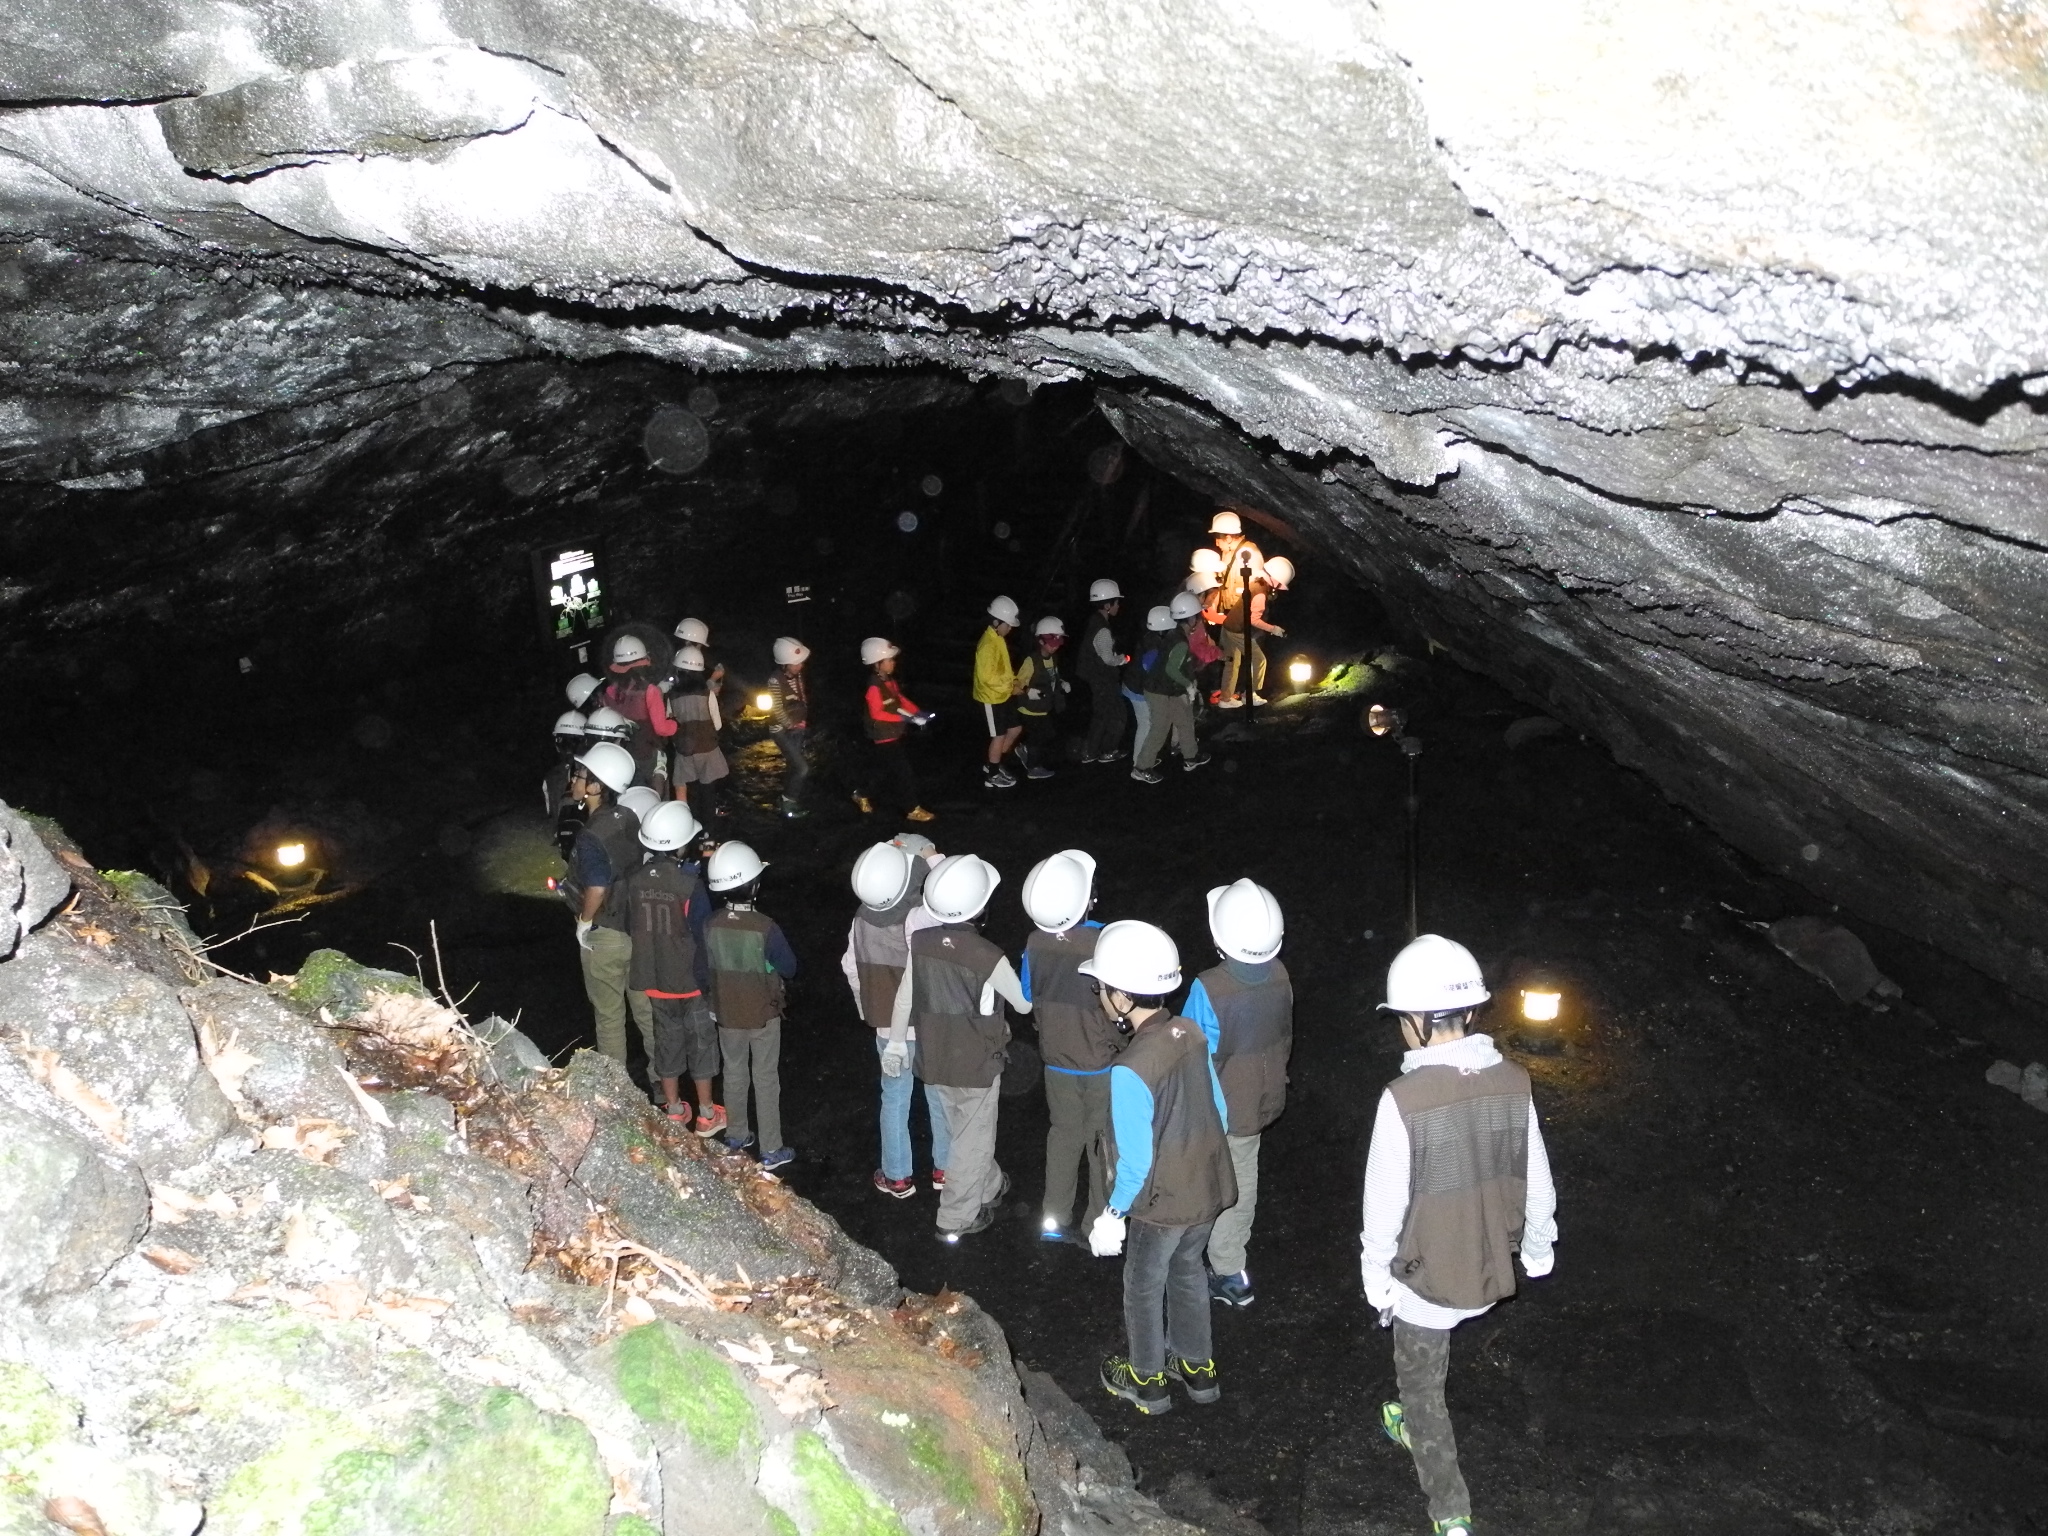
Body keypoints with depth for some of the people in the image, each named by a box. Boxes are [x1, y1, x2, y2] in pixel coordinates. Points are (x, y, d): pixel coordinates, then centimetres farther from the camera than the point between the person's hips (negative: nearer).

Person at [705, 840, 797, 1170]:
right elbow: (789, 968, -12)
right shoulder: (765, 928, -25)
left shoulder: (711, 926, -14)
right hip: (763, 1016, -3)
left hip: (727, 1015, 3)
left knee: (734, 1074, 21)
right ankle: (771, 1150, 17)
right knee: (766, 1080, 9)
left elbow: (705, 966, 1)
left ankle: (736, 1137, 36)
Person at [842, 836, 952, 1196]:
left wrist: (868, 1011, 19)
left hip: (887, 1026, 4)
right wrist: (934, 859, -14)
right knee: (940, 1097, 16)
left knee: (894, 1099, 17)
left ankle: (897, 1176, 26)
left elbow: (851, 968, 4)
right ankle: (945, 1168, 30)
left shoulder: (861, 921, -8)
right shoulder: (921, 919, -28)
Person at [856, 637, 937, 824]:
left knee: (883, 771, 21)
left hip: (893, 735, 9)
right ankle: (913, 810, 8)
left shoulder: (889, 680, 4)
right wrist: (903, 718, -27)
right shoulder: (874, 687, -25)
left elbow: (901, 699, 13)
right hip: (884, 738, -9)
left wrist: (917, 712, -1)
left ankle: (863, 795, 38)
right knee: (903, 773, -2)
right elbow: (877, 713, -26)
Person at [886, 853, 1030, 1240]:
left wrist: (896, 1042, 14)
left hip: (934, 1061, 5)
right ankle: (956, 1219, 25)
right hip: (975, 1066, -5)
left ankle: (990, 1186, 48)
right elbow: (1024, 1004, -10)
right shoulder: (989, 958, -26)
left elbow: (904, 996, 0)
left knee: (964, 1132, 26)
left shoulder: (919, 942, -13)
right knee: (973, 1140, 14)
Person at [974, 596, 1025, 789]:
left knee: (1016, 728, 17)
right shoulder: (988, 644, -24)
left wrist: (1015, 681, 4)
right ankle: (992, 776, 16)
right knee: (999, 736, 2)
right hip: (991, 698, -10)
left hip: (1004, 695, 10)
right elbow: (987, 676, -26)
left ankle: (992, 765, 29)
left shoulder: (999, 639, 7)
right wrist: (1011, 687, -19)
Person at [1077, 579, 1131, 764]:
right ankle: (1107, 752, 18)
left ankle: (1089, 752, 25)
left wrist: (1118, 657, 7)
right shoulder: (1103, 630, -26)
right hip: (1103, 681, -9)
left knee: (1099, 715, 19)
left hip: (1095, 678, 9)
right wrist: (1124, 658, -3)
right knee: (1116, 715, 8)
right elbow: (1108, 658, -21)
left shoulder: (1094, 622, 4)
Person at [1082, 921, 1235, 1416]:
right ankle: (1196, 1366, 46)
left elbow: (1135, 1160, -24)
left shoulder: (1130, 1071, -31)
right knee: (1187, 1272, 28)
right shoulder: (1191, 1034, -10)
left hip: (1162, 1202, -6)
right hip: (1208, 1187, 6)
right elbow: (1218, 1111, 3)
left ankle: (1145, 1379, 39)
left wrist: (1114, 1213, -8)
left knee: (1144, 1286, 19)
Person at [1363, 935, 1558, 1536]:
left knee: (1421, 1384, 18)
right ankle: (1416, 1428, 57)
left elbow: (1386, 1204, -19)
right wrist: (1537, 1252, 16)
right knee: (1428, 1366, 33)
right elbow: (1536, 1184, -1)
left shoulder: (1405, 1099, -28)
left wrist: (1376, 1277, -2)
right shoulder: (1513, 1082, -14)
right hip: (1490, 1268, 5)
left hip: (1427, 1275, -5)